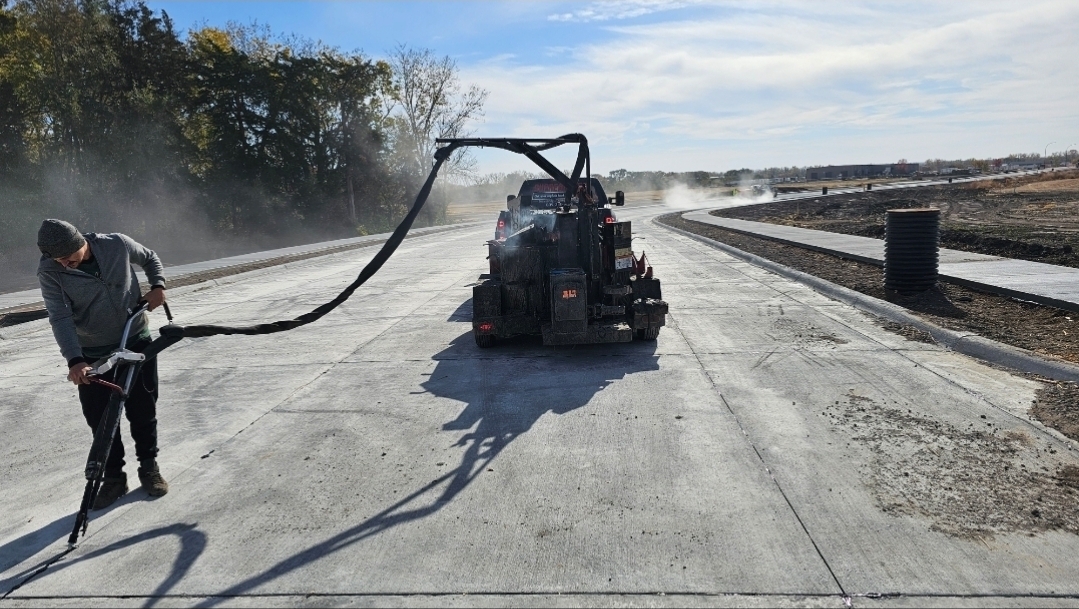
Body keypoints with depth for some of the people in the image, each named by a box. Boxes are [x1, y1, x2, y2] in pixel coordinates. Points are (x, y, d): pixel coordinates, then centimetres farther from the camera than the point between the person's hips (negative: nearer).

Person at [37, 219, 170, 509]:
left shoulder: (117, 244, -12)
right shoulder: (49, 271, -14)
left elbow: (150, 258, 9)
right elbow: (60, 318, -21)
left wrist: (158, 285, -9)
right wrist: (74, 360, -33)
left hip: (137, 343, 0)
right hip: (93, 355, 0)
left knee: (143, 411, 8)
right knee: (100, 419, 3)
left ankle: (149, 466, 27)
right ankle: (113, 477, 21)